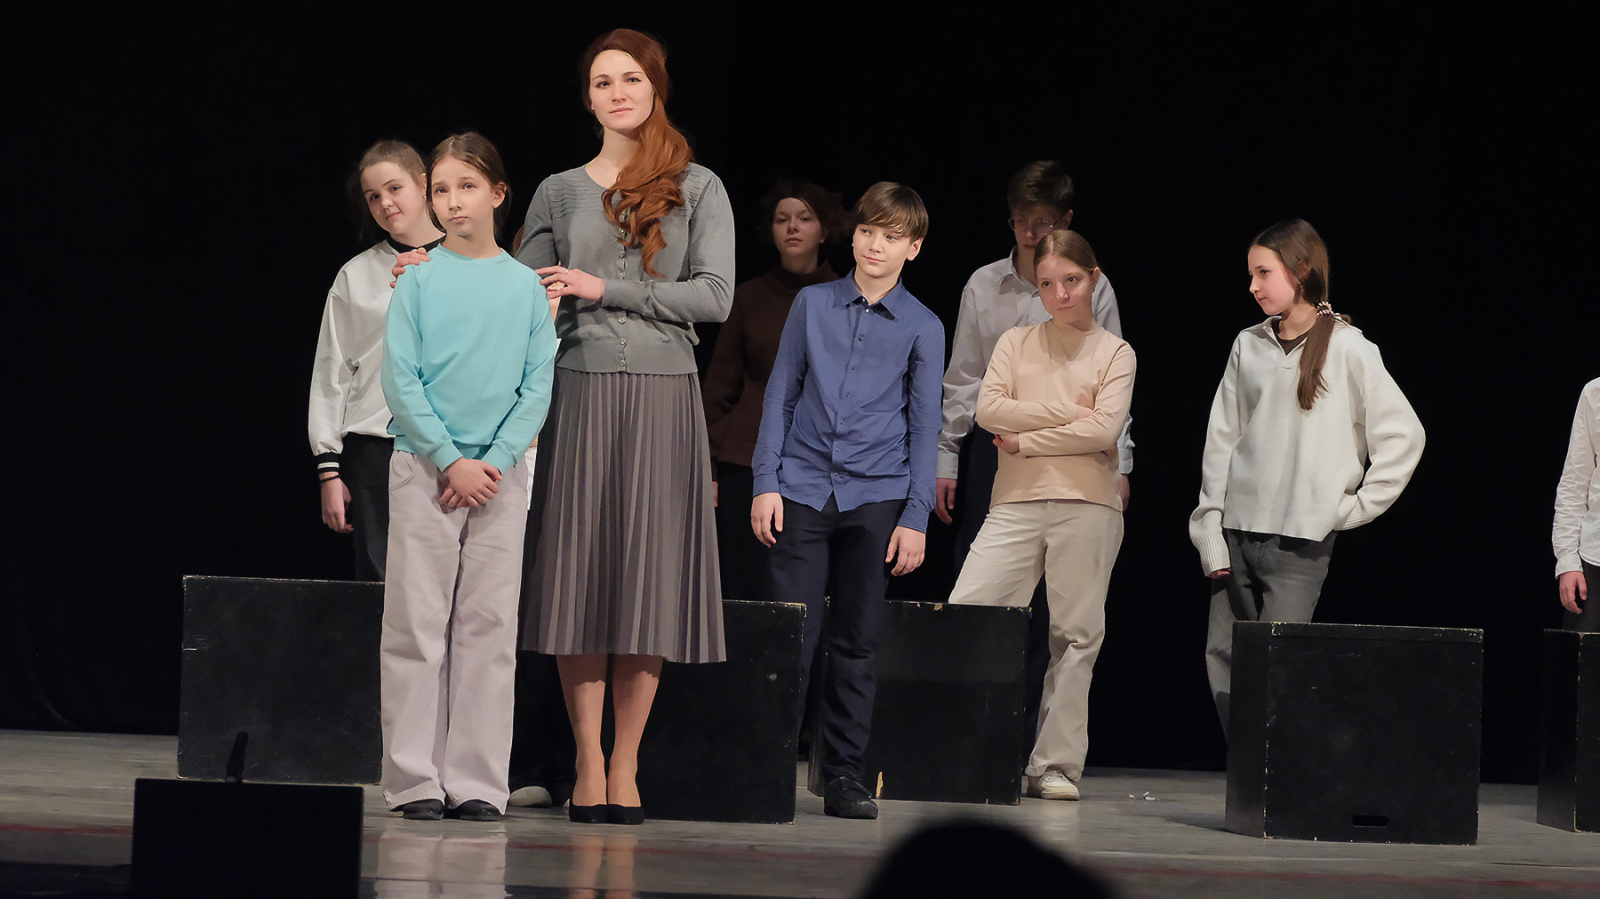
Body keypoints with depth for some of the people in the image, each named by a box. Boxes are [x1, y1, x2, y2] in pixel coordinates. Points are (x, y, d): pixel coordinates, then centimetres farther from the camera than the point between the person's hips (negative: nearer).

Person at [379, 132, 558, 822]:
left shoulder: (525, 286, 7)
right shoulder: (420, 280, 1)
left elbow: (538, 386, 4)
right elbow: (400, 381, -4)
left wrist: (496, 459, -8)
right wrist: (451, 460, -12)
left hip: (499, 473, 2)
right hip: (423, 469, -2)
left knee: (488, 627, 1)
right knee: (417, 624, -2)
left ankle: (478, 782, 4)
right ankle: (414, 778, 2)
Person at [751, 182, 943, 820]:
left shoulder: (922, 328, 6)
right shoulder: (812, 305, 8)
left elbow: (924, 426, 6)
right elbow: (780, 395, 10)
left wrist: (916, 518, 0)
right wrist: (766, 483, 1)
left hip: (875, 500, 0)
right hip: (802, 492, 0)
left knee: (857, 645, 4)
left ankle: (844, 777, 10)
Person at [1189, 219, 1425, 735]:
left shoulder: (1347, 351, -2)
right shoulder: (1249, 347, 11)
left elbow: (1403, 436, -1)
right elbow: (1221, 441, 11)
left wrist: (1355, 507, -3)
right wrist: (1210, 531, 4)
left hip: (1300, 537, -5)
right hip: (1236, 534, 5)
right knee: (1223, 656, 0)